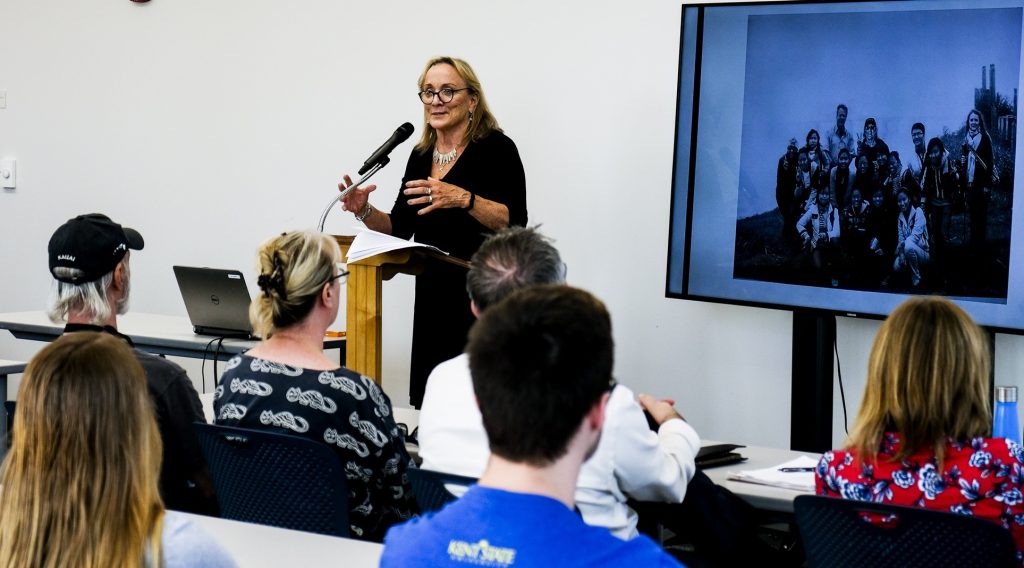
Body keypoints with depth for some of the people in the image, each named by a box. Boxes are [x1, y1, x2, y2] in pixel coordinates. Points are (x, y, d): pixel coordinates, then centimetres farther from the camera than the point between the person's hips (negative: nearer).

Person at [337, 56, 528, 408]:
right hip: (434, 294, 6)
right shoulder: (421, 156, 14)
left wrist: (464, 199, -27)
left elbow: (514, 223, -14)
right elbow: (400, 227, 20)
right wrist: (365, 212, 1)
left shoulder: (496, 148, -5)